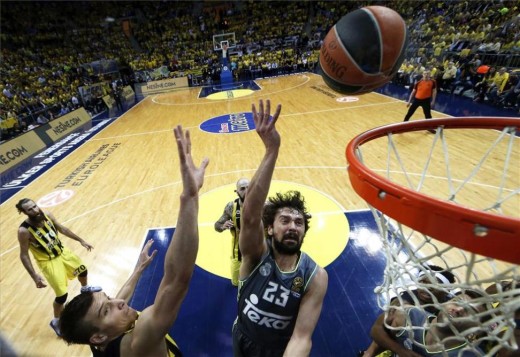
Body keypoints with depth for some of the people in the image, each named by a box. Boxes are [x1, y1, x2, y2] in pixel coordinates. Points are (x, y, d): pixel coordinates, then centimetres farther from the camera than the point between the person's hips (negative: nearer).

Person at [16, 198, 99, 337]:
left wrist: (81, 240, 6)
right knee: (62, 295, -2)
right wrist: (35, 276, -23)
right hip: (48, 262, -6)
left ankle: (85, 288, 59)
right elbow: (24, 255, -18)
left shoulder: (47, 215, -13)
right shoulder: (24, 231, -28)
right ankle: (56, 322, 27)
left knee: (82, 270, 25)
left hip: (62, 251, 6)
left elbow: (62, 229, 2)